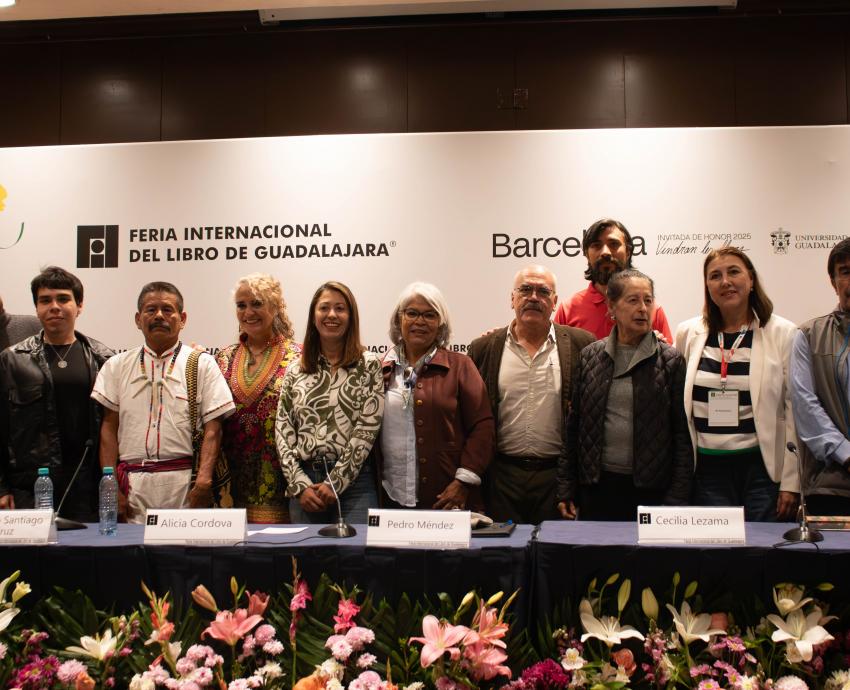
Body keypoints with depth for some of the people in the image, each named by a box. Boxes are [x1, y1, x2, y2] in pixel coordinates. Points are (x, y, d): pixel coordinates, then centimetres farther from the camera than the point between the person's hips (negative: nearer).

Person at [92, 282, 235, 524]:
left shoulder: (202, 364, 6)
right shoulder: (118, 366, 13)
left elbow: (212, 429, -1)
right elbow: (109, 427, 9)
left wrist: (204, 481, -13)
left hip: (184, 483, -2)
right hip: (131, 483, 2)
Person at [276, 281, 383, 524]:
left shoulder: (369, 364, 1)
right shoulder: (295, 370, 11)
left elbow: (367, 430, -6)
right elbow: (283, 430, 6)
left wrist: (334, 483, -10)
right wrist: (300, 485, -5)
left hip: (354, 481, -3)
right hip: (303, 482, 3)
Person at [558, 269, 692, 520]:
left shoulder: (670, 361, -1)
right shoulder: (590, 356, 6)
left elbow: (683, 435, -2)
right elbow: (574, 424, 8)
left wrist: (677, 498, -7)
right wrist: (566, 489, 5)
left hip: (651, 489, -2)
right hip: (596, 486, 2)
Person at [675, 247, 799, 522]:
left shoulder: (783, 334, -1)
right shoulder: (688, 333, 6)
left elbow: (795, 411, -2)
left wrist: (791, 482, -5)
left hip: (763, 466, -2)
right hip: (707, 466, 2)